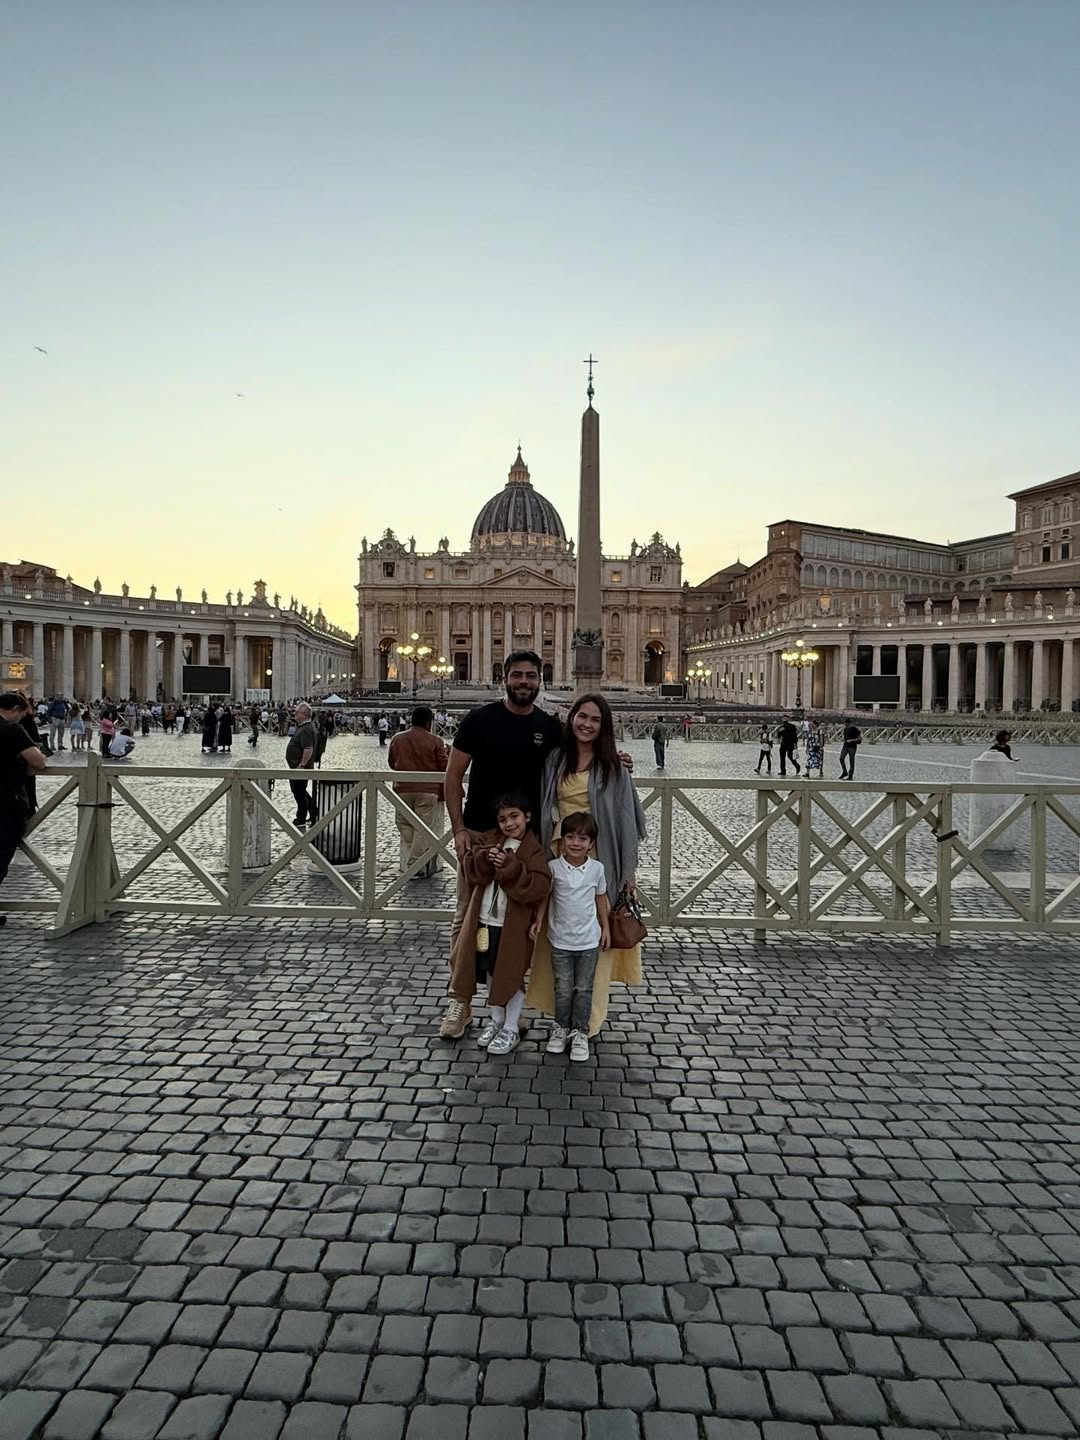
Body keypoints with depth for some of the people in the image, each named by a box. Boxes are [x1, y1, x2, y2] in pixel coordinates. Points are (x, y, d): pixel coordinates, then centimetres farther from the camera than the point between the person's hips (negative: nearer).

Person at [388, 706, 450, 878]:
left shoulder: (397, 739, 2)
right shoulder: (435, 742, -8)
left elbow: (391, 763, 15)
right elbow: (445, 766, -3)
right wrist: (448, 753, 15)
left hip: (402, 791, 3)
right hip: (427, 791, -3)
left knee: (405, 827, 13)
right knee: (423, 829, 4)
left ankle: (407, 864, 17)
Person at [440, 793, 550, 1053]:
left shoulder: (534, 850, -11)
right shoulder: (489, 840, 4)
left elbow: (539, 886, -21)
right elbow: (470, 869, -1)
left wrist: (511, 866, -27)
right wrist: (485, 858, -20)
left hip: (514, 926, -5)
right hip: (484, 920, 5)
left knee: (511, 975, 6)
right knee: (491, 972, 18)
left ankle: (511, 1029, 22)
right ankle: (495, 1020, 36)